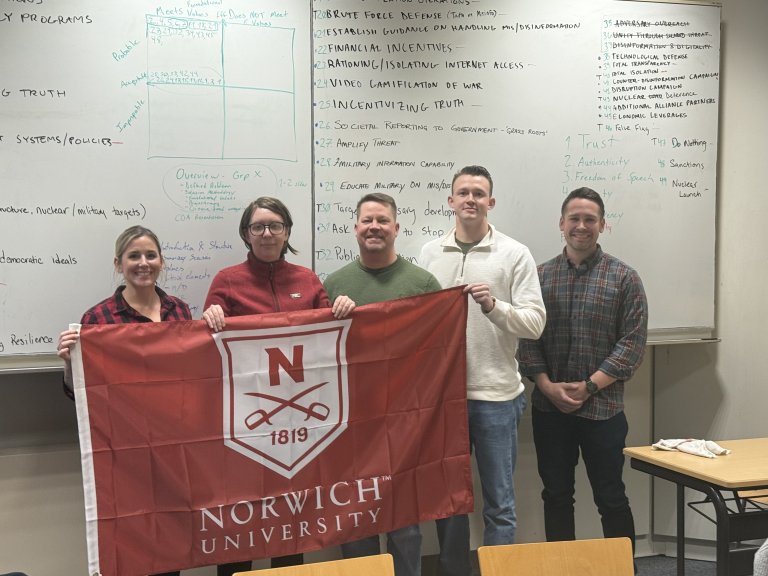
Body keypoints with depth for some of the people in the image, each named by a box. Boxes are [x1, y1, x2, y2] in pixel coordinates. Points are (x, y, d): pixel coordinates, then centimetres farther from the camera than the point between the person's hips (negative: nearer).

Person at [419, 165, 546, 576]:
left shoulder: (515, 254, -1)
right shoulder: (429, 254, 7)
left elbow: (535, 323, -6)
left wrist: (494, 306, -22)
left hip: (496, 395, -3)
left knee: (499, 504, 6)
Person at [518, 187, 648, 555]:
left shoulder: (624, 278, 0)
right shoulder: (540, 276, 6)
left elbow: (633, 341, -6)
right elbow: (526, 336, 3)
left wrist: (588, 387, -12)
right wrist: (547, 386, -10)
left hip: (603, 407, -2)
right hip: (549, 407, 2)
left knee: (611, 498, 6)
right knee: (556, 496, 12)